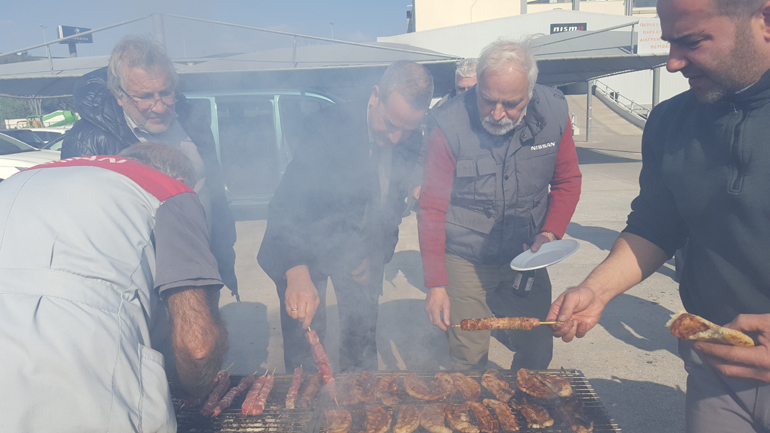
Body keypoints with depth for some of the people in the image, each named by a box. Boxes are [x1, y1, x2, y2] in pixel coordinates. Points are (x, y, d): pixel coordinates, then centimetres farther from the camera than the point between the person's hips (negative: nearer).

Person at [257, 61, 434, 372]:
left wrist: (377, 255, -1)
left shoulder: (409, 142, -11)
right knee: (305, 338, 1)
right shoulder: (330, 125, -27)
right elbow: (286, 202, -36)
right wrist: (297, 271, -49)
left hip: (361, 249, 4)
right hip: (306, 246, -4)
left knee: (362, 333, 11)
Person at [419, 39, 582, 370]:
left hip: (525, 257, 3)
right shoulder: (451, 125, -18)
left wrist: (549, 233, -11)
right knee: (468, 361, 4)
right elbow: (431, 210, -12)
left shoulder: (554, 113, -9)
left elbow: (567, 182, 6)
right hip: (465, 261, -3)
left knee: (538, 352, 11)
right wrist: (435, 284, -14)